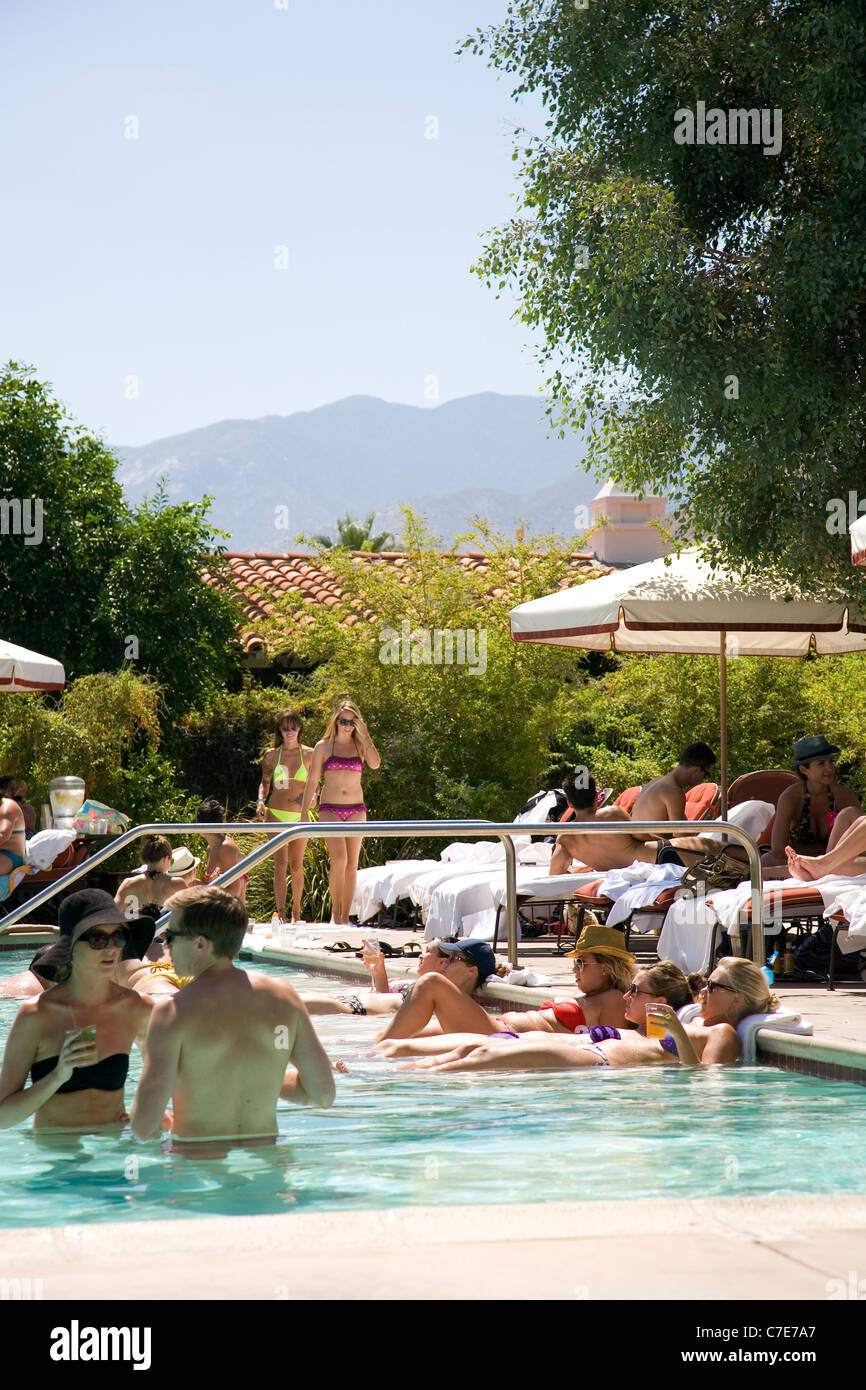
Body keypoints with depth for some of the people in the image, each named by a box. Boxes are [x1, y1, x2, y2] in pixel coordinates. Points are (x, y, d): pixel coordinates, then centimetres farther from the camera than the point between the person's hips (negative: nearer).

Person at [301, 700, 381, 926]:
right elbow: (312, 780, 8)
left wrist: (364, 735, -10)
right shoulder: (323, 747, 6)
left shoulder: (360, 746, 9)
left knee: (352, 864, 1)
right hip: (330, 808, -2)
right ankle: (335, 913, -13)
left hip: (356, 810, 2)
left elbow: (375, 764, -11)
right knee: (339, 858, -19)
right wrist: (304, 812, 4)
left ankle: (345, 917, 7)